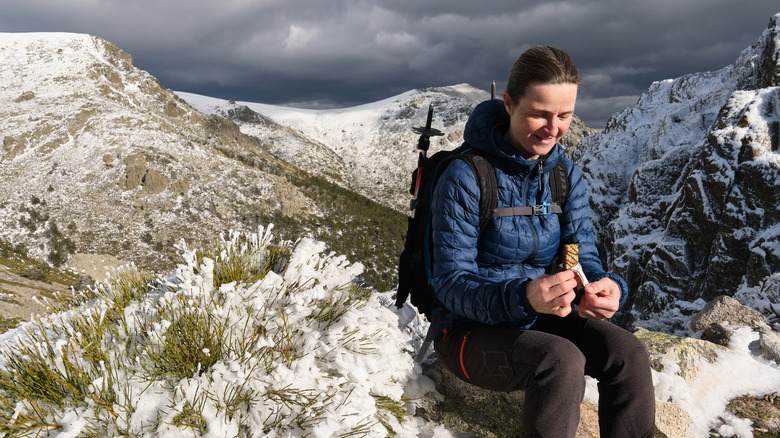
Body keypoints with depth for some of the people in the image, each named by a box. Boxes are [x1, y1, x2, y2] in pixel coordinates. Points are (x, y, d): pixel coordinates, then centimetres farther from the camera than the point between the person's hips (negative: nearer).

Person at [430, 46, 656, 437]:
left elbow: (582, 254, -1)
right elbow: (452, 285, -21)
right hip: (473, 330, -5)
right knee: (561, 360, -30)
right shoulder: (465, 178, -20)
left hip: (540, 316, 6)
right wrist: (523, 297, -39)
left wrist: (606, 286, -26)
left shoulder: (567, 174, 0)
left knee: (629, 353, -17)